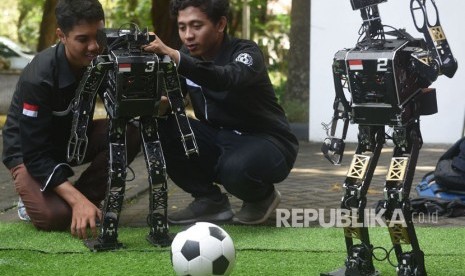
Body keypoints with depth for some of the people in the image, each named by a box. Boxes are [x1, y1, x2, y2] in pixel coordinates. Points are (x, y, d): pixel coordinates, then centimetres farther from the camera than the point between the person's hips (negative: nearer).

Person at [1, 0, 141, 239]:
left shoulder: (101, 61, -18)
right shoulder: (38, 78, -32)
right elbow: (36, 155, -31)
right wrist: (77, 200, -41)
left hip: (73, 135, 5)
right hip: (29, 150, -5)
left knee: (129, 134, -24)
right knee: (55, 216, -31)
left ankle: (86, 197, -6)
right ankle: (34, 200, 5)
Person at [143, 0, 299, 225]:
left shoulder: (246, 53, -18)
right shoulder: (188, 57, 1)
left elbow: (227, 79, -41)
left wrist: (174, 57, -55)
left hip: (267, 142, -6)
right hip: (218, 139, 6)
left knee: (236, 168, -38)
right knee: (159, 129, -15)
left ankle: (262, 196, -1)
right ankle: (210, 200, -2)